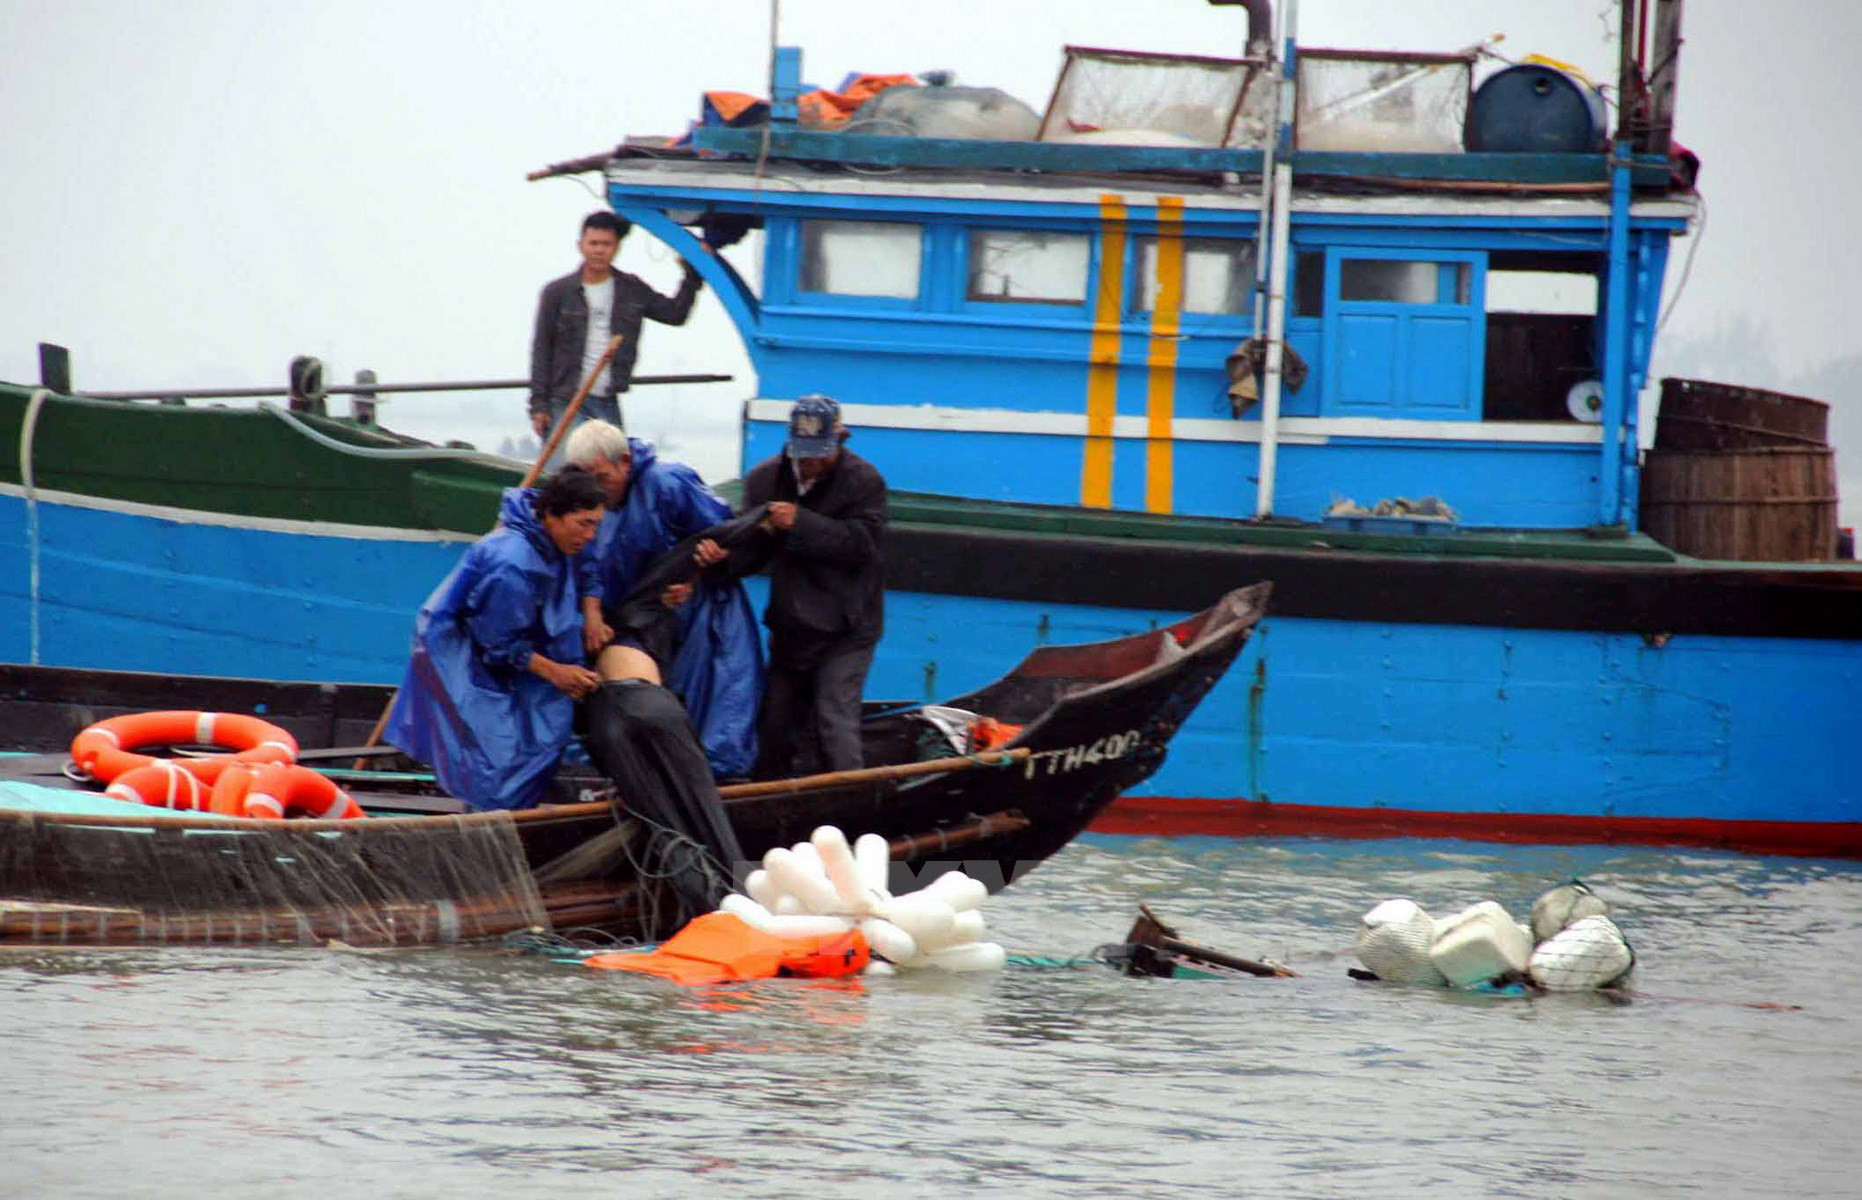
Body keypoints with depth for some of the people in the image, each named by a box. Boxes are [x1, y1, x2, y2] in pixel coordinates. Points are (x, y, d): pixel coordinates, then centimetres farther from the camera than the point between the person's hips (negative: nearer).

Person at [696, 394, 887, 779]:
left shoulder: (863, 480, -11)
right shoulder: (766, 479, 2)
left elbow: (861, 543, -21)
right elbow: (755, 550, 0)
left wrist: (801, 524, -29)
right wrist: (724, 555, -24)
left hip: (846, 628, -5)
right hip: (790, 624, 5)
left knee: (833, 720, -14)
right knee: (775, 720, 13)